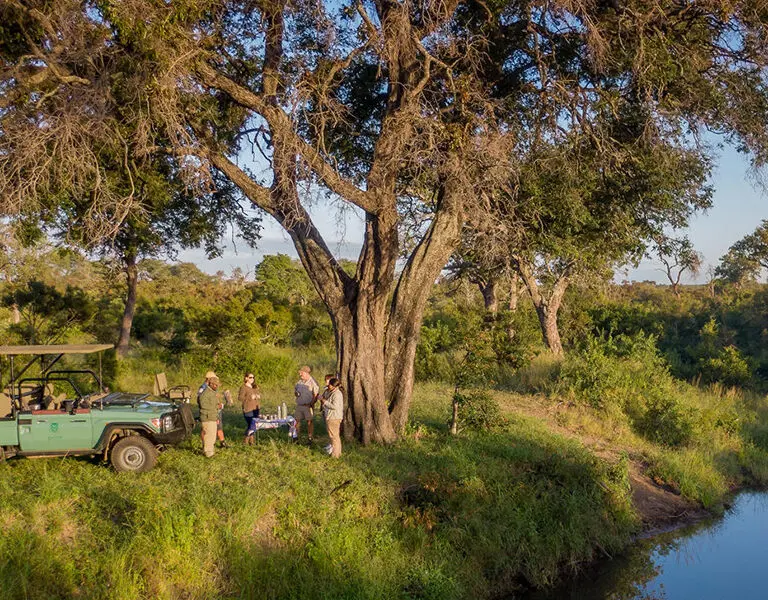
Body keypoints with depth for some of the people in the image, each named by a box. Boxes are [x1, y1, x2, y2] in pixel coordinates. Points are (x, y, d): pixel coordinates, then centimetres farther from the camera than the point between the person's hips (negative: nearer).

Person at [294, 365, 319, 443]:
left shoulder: (312, 382, -9)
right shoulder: (299, 381, 12)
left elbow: (316, 394, -13)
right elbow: (295, 389, 24)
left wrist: (311, 403, -20)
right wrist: (296, 393, 0)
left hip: (307, 405, -6)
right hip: (299, 405, 6)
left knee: (309, 422, -1)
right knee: (297, 421, 8)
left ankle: (310, 439, 4)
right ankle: (296, 437, 17)